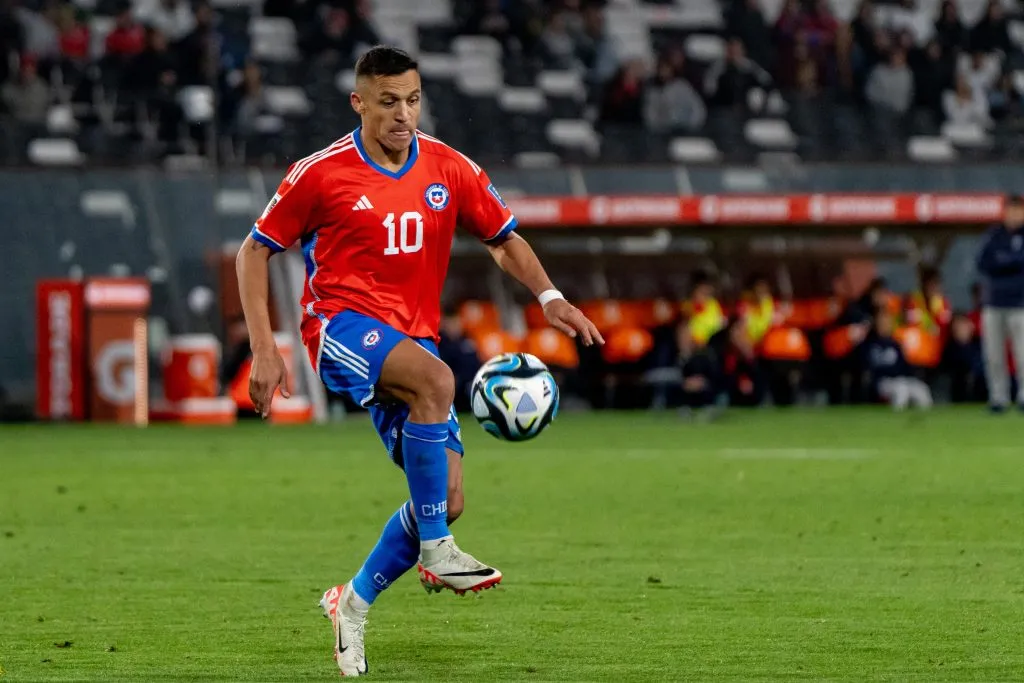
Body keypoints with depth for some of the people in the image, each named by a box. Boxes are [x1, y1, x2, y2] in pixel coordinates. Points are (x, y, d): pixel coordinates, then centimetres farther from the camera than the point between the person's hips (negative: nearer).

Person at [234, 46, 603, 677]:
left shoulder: (450, 170, 3)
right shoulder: (322, 173, -6)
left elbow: (505, 239, 15)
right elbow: (255, 252, 1)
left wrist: (550, 298, -3)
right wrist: (264, 349, -8)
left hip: (412, 336, 5)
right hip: (342, 323, -5)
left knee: (447, 498, -4)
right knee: (435, 380, -36)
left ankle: (354, 603, 18)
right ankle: (435, 551, -27)